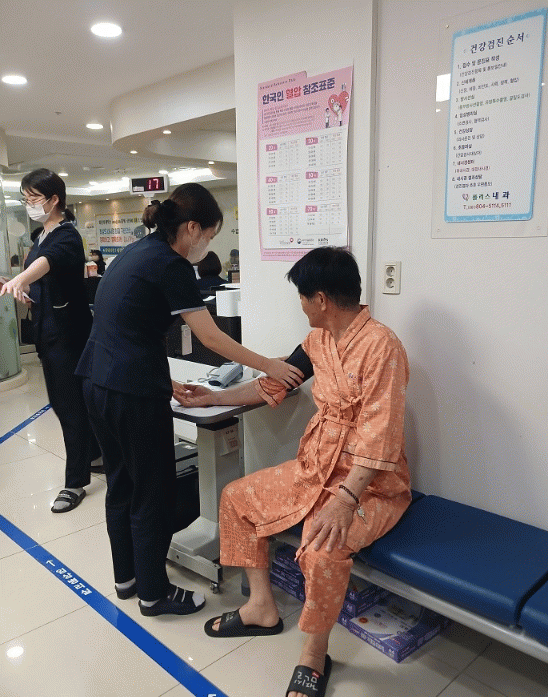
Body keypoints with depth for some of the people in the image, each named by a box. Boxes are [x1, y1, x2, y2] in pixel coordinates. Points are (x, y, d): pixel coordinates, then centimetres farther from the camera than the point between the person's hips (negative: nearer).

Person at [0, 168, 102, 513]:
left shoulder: (67, 237, -16)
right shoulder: (42, 236, 12)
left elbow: (48, 260, -40)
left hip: (68, 332, -9)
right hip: (49, 330, 9)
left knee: (71, 405, -1)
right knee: (64, 400, 17)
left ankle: (76, 482, 11)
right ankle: (95, 454, 35)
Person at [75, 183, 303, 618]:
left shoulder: (135, 253, 13)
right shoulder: (170, 265, -13)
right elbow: (212, 339, -12)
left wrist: (161, 381, 16)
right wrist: (269, 366, -2)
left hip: (98, 382, 9)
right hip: (133, 393, -9)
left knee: (121, 484, 21)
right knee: (154, 494, 7)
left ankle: (126, 577, 37)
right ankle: (153, 593, 23)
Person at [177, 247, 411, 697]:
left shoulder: (381, 345, -22)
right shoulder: (318, 340, 4)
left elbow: (380, 436, -27)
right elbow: (273, 384, 15)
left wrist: (345, 499, -35)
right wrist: (212, 398, 20)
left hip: (371, 485, -8)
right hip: (315, 469, 9)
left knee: (325, 548, -33)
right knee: (236, 498, 8)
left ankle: (313, 659, -3)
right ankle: (263, 608, 21)